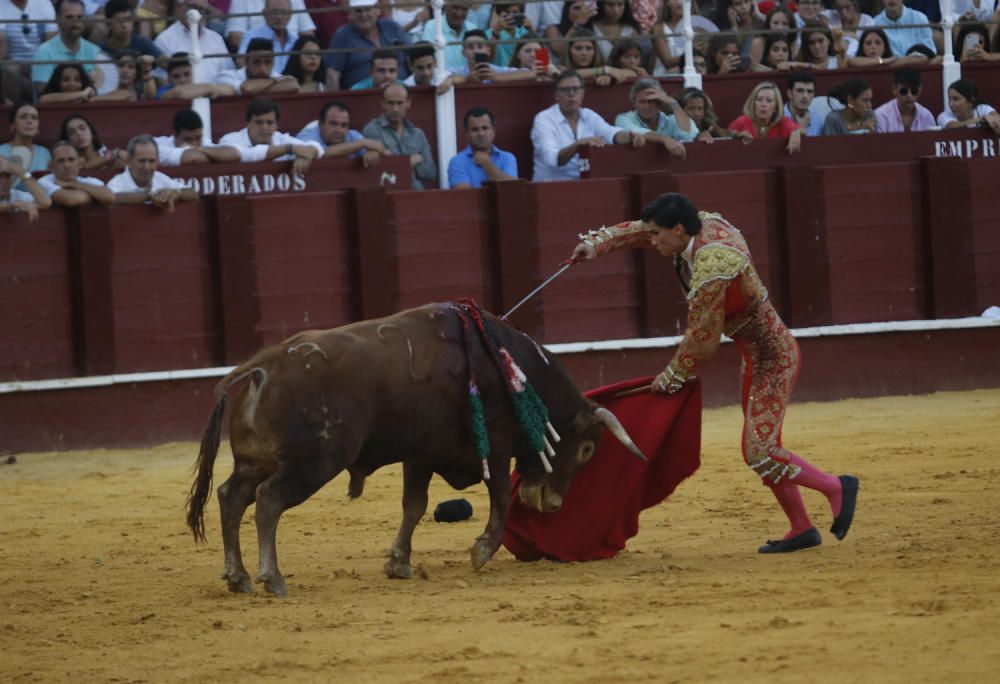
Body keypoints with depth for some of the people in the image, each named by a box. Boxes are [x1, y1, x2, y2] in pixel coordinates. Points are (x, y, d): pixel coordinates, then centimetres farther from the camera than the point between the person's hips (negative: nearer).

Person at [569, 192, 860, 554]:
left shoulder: (710, 274, -29)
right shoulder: (707, 224, -3)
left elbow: (701, 343, -20)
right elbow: (638, 230, 14)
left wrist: (670, 378, -5)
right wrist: (597, 242, 5)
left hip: (773, 360, -10)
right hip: (756, 356, 10)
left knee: (759, 453, -14)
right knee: (760, 447, 13)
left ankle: (837, 488, 0)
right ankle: (801, 529, 20)